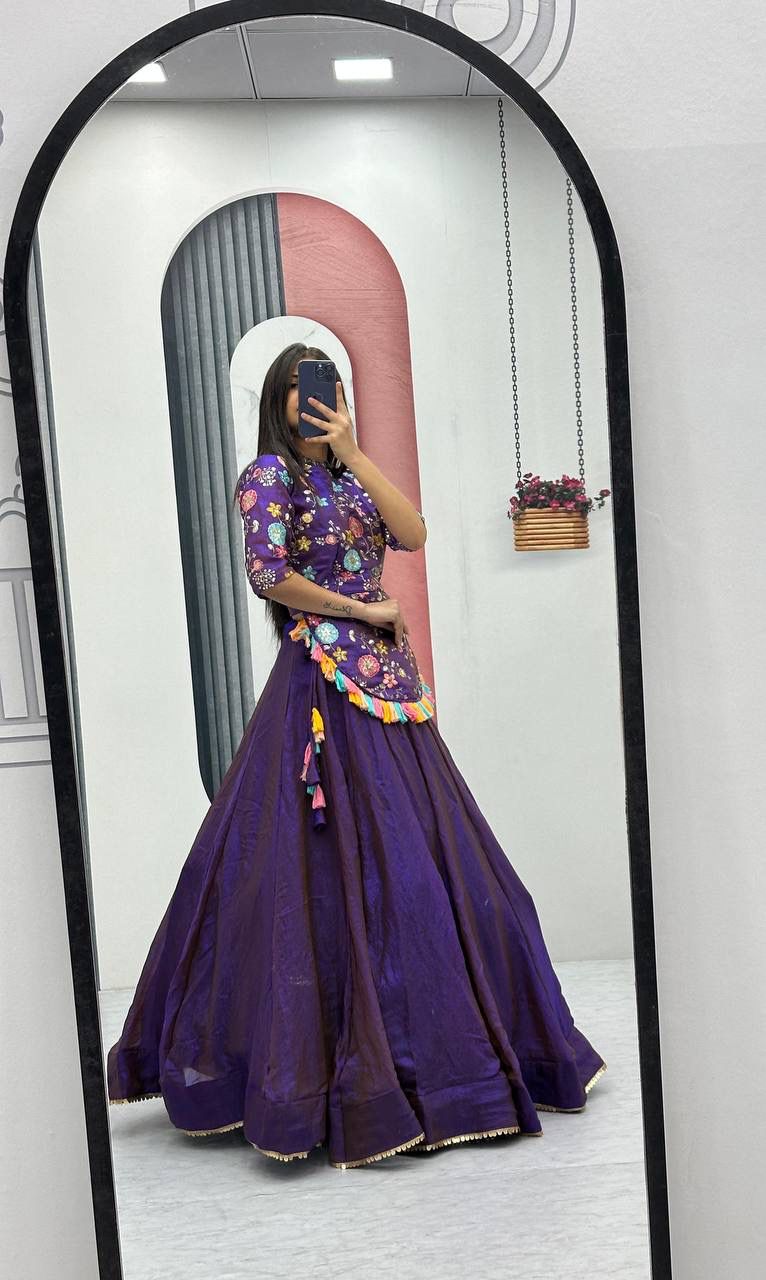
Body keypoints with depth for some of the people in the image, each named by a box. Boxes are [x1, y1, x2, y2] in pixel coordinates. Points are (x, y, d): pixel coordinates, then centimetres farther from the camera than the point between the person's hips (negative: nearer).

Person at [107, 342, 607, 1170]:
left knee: (423, 861, 9)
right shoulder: (268, 476, -2)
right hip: (323, 685, -7)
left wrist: (353, 451, -4)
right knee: (344, 871, -6)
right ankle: (363, 1072, 6)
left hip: (388, 682, 7)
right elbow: (268, 574, -15)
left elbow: (413, 533, 1)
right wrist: (360, 610, -8)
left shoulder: (349, 477, 18)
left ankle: (422, 1057, 25)